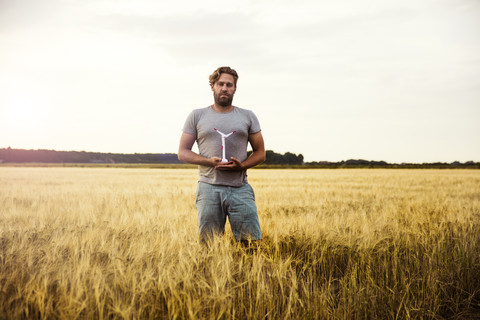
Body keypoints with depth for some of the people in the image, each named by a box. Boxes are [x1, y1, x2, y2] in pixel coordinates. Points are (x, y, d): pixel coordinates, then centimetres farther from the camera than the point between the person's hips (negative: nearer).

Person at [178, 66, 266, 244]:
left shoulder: (248, 116, 12)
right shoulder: (197, 116, 10)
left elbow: (260, 153, 13)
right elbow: (182, 152, 8)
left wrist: (242, 165, -8)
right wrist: (209, 161, -10)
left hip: (240, 189, 1)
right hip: (209, 188, 0)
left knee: (252, 242, -6)